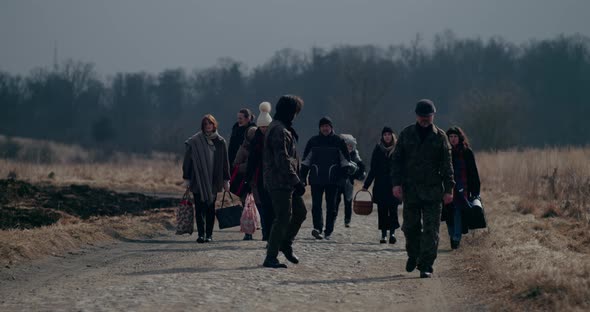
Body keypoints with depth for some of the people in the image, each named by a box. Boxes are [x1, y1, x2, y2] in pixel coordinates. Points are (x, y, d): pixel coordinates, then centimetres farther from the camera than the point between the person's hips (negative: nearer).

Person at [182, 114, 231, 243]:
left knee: (210, 207, 5)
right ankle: (201, 234, -8)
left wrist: (226, 180, 7)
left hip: (213, 180, 2)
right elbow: (188, 160, 0)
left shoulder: (220, 142, 5)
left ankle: (209, 234, 10)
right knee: (200, 207, -6)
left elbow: (225, 162, 9)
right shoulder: (194, 142, -2)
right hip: (198, 180, -2)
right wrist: (186, 178, -4)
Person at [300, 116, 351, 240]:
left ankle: (328, 231, 8)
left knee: (331, 206, 3)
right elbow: (306, 160, 13)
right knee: (316, 204, -11)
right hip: (316, 179, 1)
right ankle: (317, 228, -20)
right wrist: (303, 176, 7)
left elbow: (345, 160, 6)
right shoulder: (313, 141, 9)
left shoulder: (339, 141, 4)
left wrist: (344, 176, -3)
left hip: (333, 179, -1)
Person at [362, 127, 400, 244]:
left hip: (394, 184, -2)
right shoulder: (378, 149, 7)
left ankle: (392, 233, -12)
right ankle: (383, 234, 6)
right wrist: (366, 185, 6)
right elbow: (373, 169, 10)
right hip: (380, 185, 2)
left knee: (393, 209, -10)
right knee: (382, 210, 2)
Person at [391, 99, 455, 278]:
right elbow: (397, 160, 6)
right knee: (410, 226, 8)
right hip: (410, 190, 2)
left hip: (433, 191, -1)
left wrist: (448, 189, -3)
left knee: (431, 230, -6)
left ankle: (426, 266, -5)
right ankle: (413, 255, 33)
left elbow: (446, 165, 4)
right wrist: (396, 183, -5)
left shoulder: (440, 136, 4)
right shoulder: (406, 134, 6)